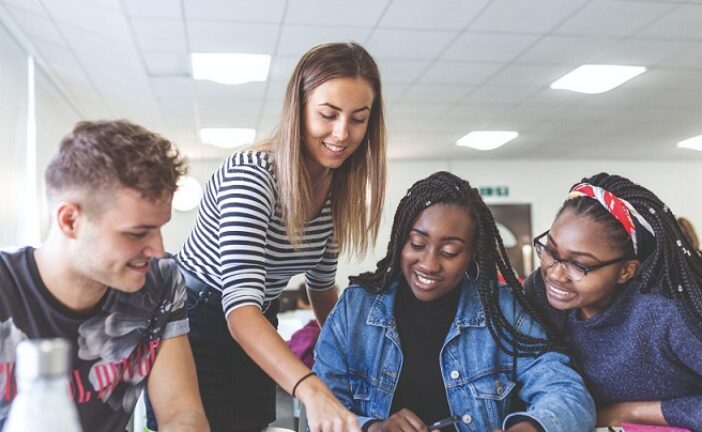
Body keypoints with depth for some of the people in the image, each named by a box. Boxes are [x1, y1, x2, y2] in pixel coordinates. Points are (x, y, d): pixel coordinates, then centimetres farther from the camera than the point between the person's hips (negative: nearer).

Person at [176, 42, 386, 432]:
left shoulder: (337, 188, -5)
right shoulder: (251, 175, -28)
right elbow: (240, 306, -39)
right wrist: (313, 392, -51)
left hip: (258, 335, 7)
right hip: (198, 327, -6)